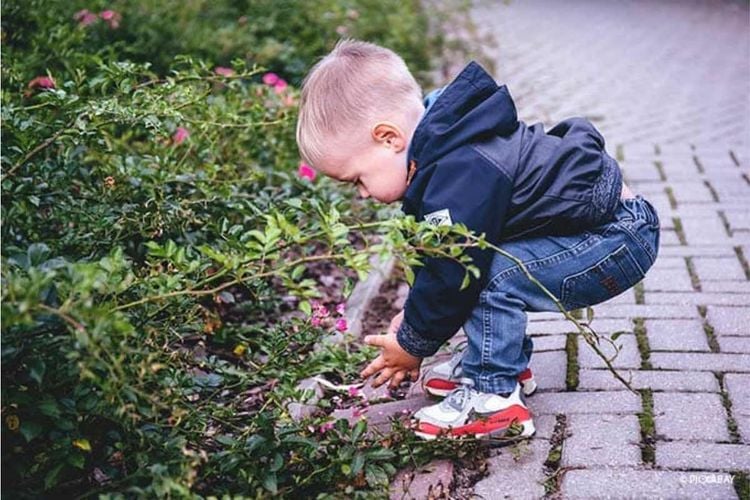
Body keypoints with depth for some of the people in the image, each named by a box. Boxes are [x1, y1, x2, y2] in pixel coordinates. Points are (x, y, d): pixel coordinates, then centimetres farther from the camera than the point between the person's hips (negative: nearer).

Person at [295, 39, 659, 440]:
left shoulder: (461, 181, -30)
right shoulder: (443, 149, 2)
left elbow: (449, 276, -23)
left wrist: (412, 344, -7)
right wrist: (414, 313, 12)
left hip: (622, 239, -10)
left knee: (496, 274, -24)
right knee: (474, 260, 7)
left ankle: (493, 395, -10)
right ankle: (509, 363, 19)